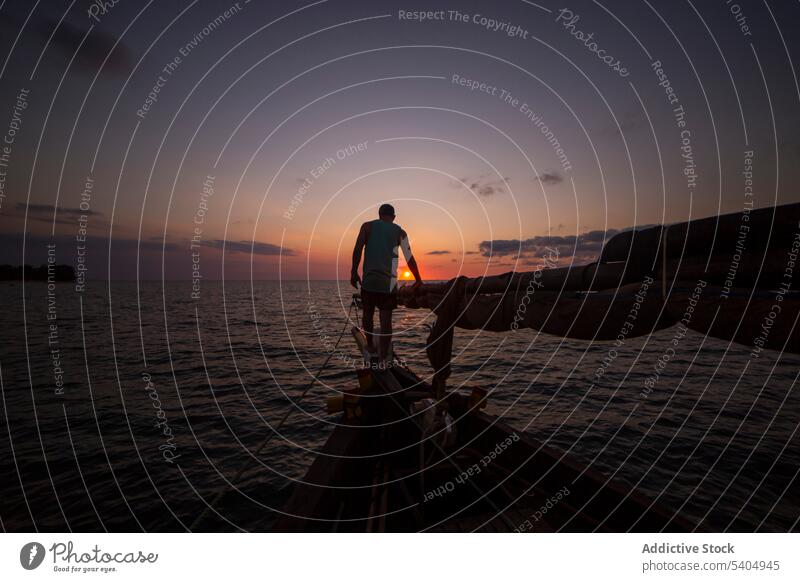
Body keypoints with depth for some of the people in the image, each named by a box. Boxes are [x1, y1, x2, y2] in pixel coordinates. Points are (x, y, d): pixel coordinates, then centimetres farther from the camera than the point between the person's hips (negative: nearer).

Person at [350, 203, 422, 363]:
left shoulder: (367, 226, 9)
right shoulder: (399, 232, 9)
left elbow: (357, 249, -5)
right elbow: (410, 259, 8)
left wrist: (354, 272, 0)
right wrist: (418, 281, 17)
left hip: (368, 279, 1)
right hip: (388, 282, -1)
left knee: (368, 314, 20)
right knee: (386, 320, -1)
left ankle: (370, 346, 35)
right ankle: (382, 359, -6)